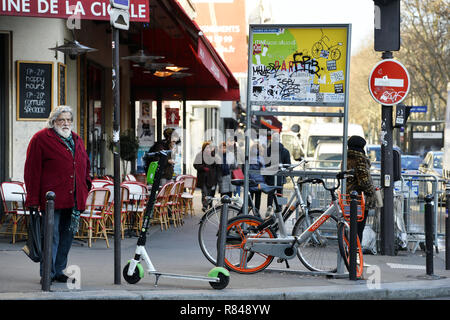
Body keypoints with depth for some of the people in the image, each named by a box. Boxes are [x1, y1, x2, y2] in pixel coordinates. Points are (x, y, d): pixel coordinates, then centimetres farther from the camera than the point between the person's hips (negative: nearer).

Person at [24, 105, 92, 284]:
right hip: (52, 198, -6)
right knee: (52, 236, -6)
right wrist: (33, 199, -10)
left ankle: (59, 270, 18)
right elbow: (32, 170, -5)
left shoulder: (77, 141, 19)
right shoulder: (41, 139, 0)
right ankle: (48, 274, 0)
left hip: (74, 200, 6)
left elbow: (85, 166, 29)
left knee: (68, 235, 8)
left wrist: (86, 186, 14)